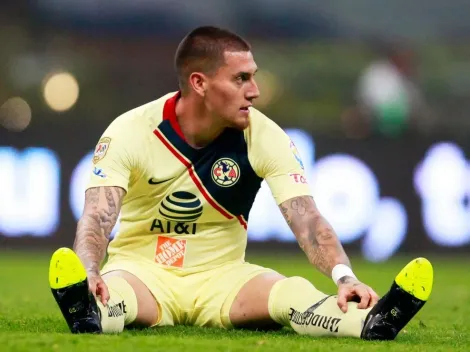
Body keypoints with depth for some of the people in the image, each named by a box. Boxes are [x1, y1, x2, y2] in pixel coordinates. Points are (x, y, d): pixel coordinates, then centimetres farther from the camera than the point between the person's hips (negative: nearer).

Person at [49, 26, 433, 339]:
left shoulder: (265, 137, -11)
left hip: (222, 275, 2)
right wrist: (88, 272, -49)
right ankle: (89, 312, -73)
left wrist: (345, 276, -39)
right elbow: (97, 217, -25)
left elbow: (306, 219, -19)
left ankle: (370, 322, -59)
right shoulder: (129, 131, -16)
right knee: (110, 291, -38)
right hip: (142, 269, -1)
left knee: (292, 292, -31)